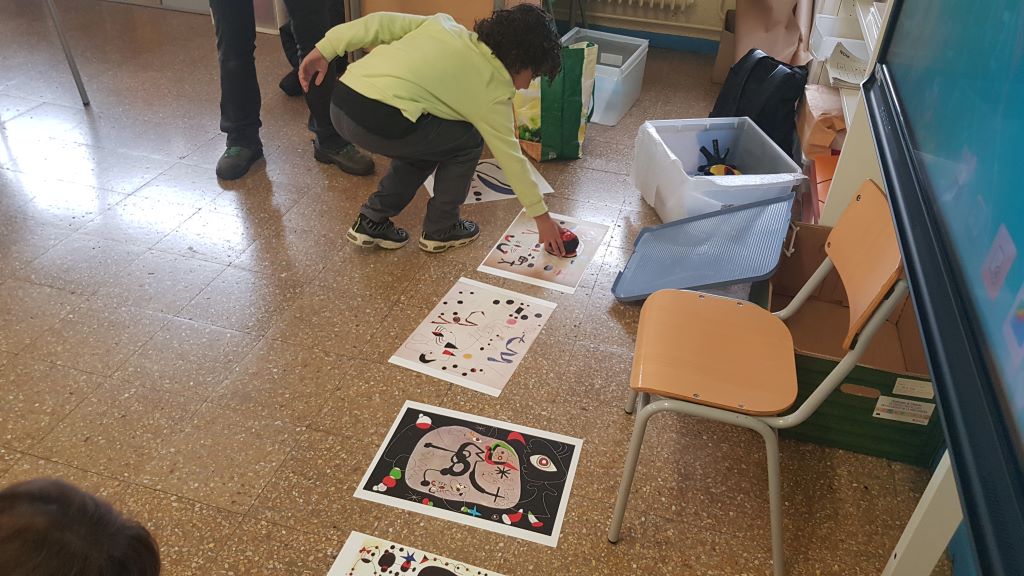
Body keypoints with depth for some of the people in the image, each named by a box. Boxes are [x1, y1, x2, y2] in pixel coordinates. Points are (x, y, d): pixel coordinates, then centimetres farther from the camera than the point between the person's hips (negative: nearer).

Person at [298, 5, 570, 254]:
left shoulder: (445, 24, 20)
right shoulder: (493, 89, 5)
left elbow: (382, 24, 13)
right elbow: (511, 157, 9)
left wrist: (325, 50, 14)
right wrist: (541, 216, 18)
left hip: (341, 103, 7)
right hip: (380, 123, -7)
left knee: (425, 141, 28)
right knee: (468, 140, 12)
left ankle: (371, 220, 27)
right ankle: (440, 230, 22)